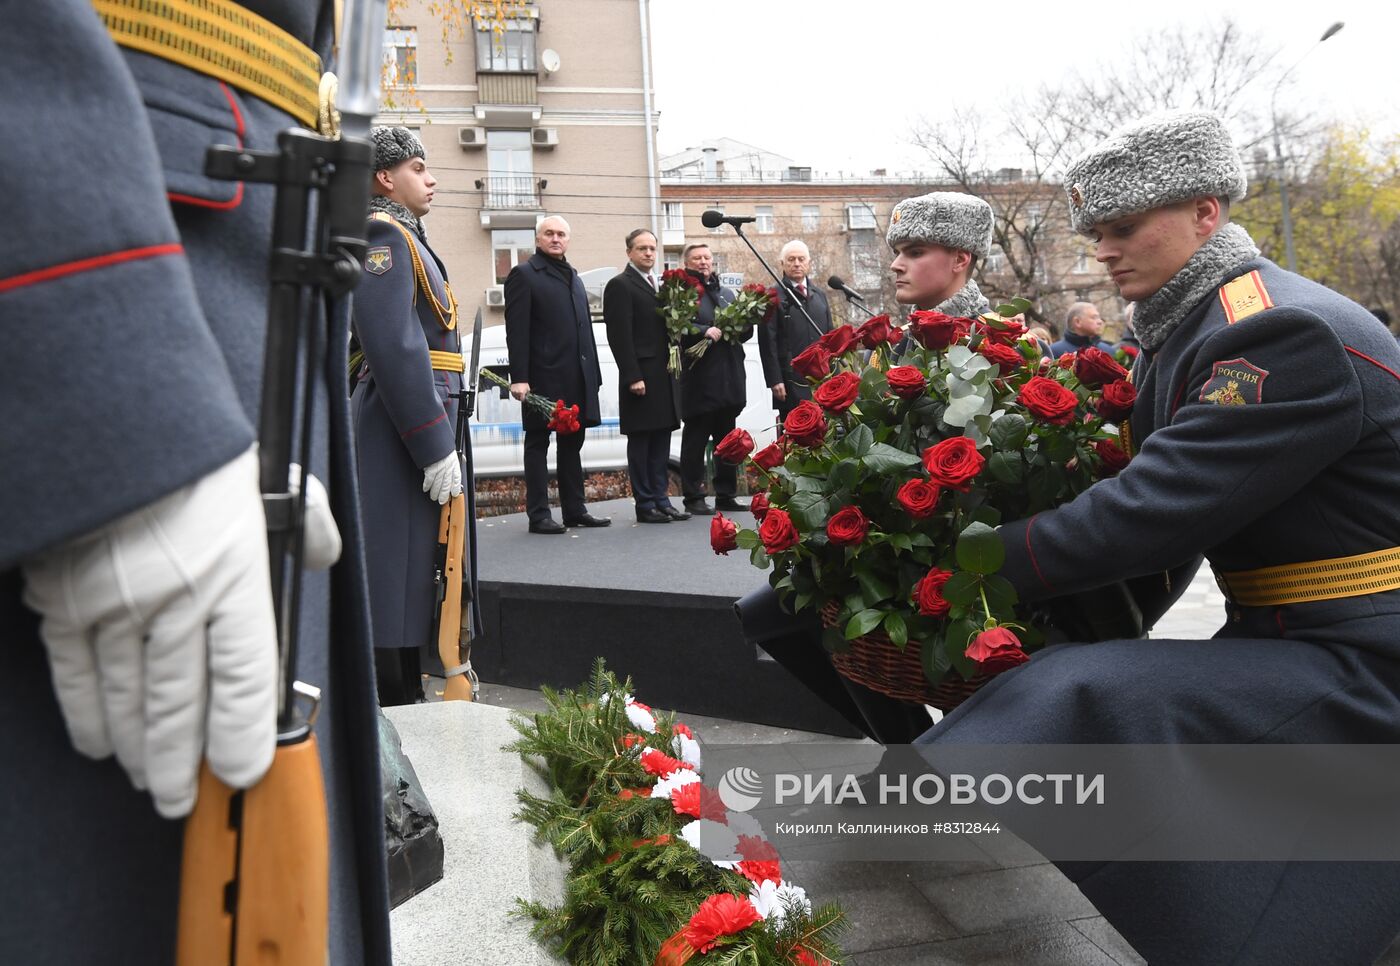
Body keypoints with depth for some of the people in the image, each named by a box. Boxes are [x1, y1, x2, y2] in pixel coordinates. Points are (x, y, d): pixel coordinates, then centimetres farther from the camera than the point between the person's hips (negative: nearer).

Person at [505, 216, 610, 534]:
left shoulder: (573, 276, 20)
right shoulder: (524, 274, -2)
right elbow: (516, 330, -11)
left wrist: (593, 373, 13)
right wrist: (519, 377, -19)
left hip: (577, 377, 7)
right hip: (543, 376, -7)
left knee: (572, 443, 12)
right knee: (538, 443, -1)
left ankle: (575, 509, 19)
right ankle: (538, 514, 3)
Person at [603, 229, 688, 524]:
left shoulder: (657, 286, 19)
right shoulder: (620, 285, -6)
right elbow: (620, 335, -13)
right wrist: (633, 376, -19)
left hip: (664, 375, 8)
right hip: (640, 377, -8)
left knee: (661, 441, 10)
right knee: (640, 442, -1)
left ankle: (661, 500, 17)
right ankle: (645, 505, 4)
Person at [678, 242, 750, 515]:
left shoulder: (727, 293, 20)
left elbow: (746, 332, 17)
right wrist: (704, 331, -25)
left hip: (730, 379, 6)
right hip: (700, 380, -6)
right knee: (695, 440, -2)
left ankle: (726, 495, 18)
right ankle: (693, 498, 3)